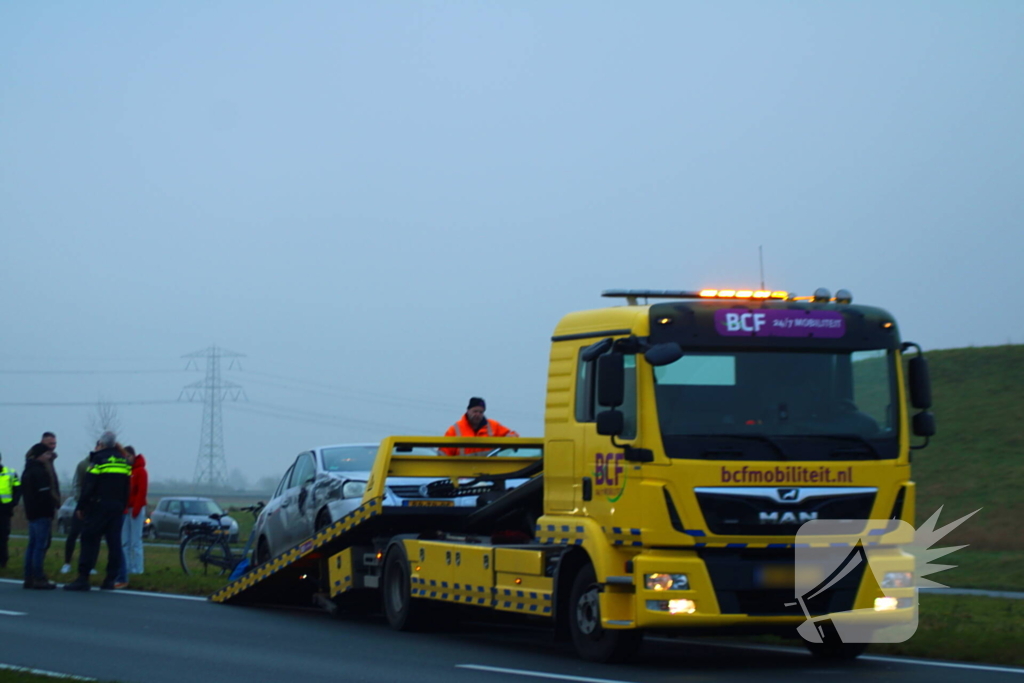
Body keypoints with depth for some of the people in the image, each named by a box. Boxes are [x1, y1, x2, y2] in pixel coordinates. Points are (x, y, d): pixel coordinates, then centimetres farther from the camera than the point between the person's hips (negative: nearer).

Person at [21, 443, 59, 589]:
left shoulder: (28, 470, 16)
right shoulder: (40, 471, -14)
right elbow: (45, 494, -20)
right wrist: (51, 511, -15)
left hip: (32, 513, 10)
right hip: (42, 513, -10)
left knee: (32, 545, 12)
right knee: (40, 545, -8)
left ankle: (29, 578, 13)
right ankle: (38, 578, -8)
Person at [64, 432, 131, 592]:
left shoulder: (98, 459, -7)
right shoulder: (124, 462, 12)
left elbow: (88, 487, -11)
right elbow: (126, 489, 14)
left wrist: (81, 507, -6)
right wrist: (122, 507, 16)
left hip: (98, 506, -6)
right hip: (117, 507, 6)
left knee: (90, 541, -5)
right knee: (114, 543, 5)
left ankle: (83, 578, -11)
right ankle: (111, 579, 4)